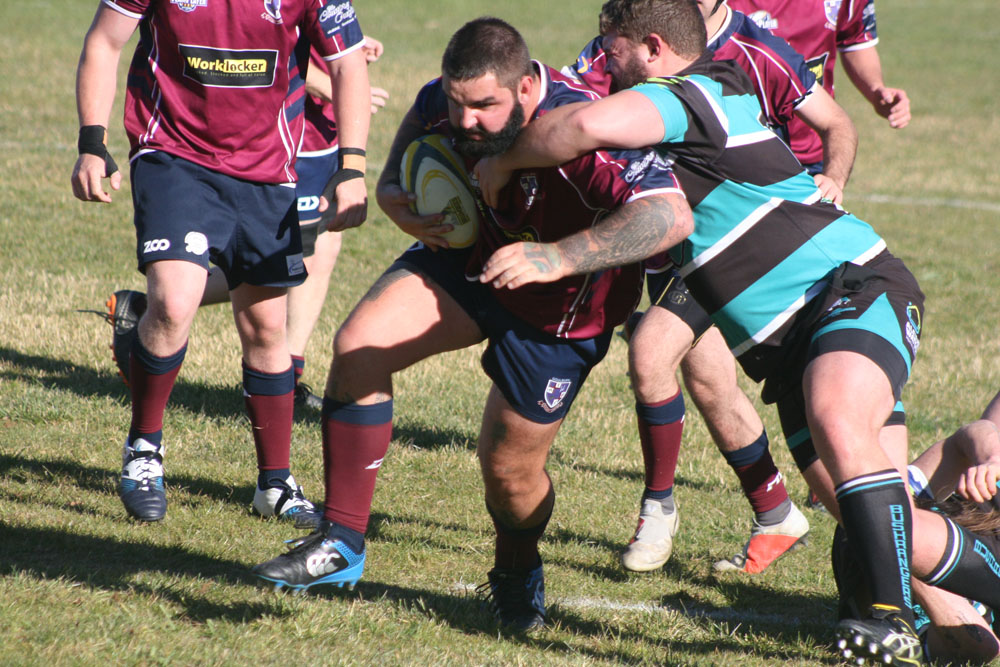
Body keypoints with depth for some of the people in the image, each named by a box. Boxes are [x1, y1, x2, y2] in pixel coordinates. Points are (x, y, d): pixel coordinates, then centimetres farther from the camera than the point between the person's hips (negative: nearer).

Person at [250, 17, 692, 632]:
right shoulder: (447, 101, -19)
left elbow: (670, 213, -50)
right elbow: (418, 122, 7)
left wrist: (558, 258, -58)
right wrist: (395, 192, -16)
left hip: (559, 307, -5)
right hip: (468, 254, 5)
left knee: (510, 469, 2)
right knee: (358, 346, -18)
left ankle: (518, 571, 40)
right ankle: (342, 545, -7)